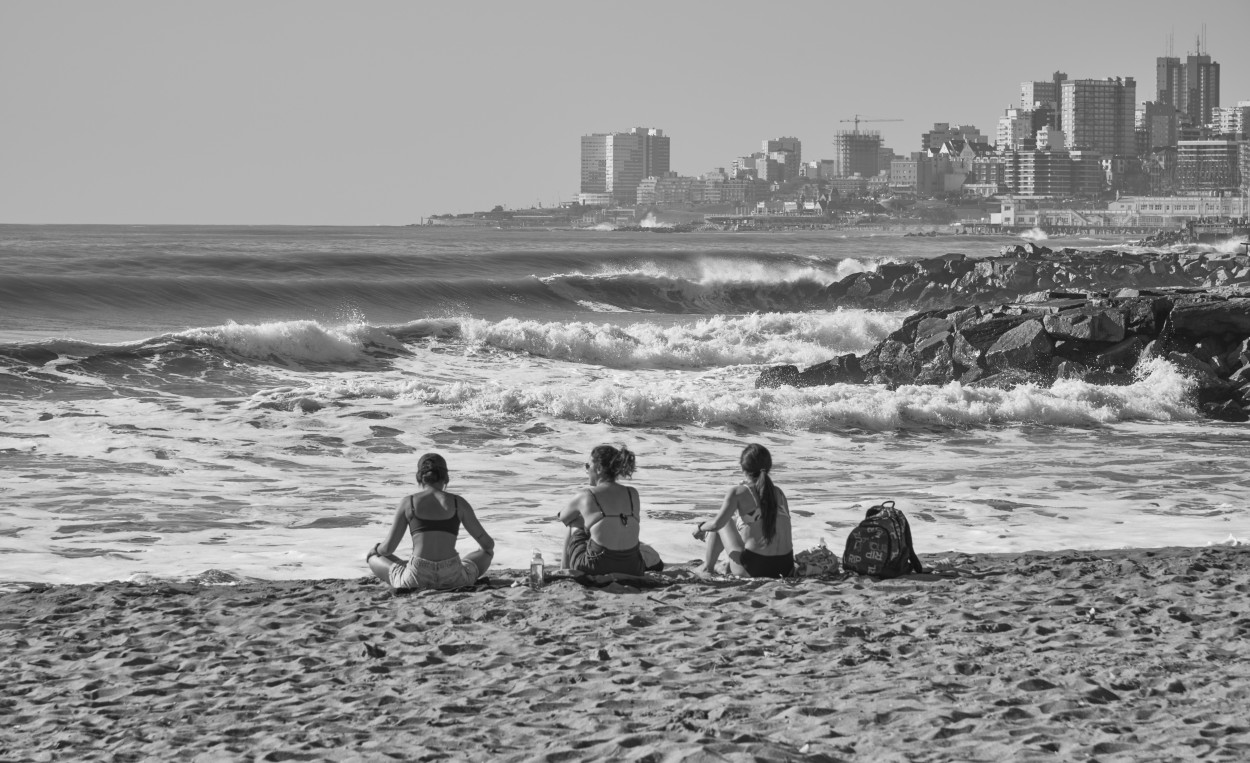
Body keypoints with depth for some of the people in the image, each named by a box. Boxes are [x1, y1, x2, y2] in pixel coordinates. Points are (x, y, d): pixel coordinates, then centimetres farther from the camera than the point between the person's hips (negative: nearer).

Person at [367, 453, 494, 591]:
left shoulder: (408, 503, 4)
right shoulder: (458, 503, 6)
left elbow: (389, 547, 5)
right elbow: (487, 542, 12)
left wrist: (376, 550, 30)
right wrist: (489, 546, 37)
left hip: (418, 579, -1)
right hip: (453, 579, 1)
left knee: (374, 558, 26)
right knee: (486, 554, 32)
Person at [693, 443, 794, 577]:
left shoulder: (738, 492, -8)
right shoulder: (778, 493, 8)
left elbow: (717, 524, -14)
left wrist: (700, 527, 10)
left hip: (753, 570, -5)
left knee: (723, 524, 19)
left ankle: (707, 569, 28)